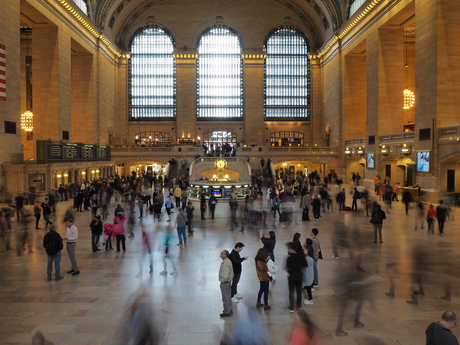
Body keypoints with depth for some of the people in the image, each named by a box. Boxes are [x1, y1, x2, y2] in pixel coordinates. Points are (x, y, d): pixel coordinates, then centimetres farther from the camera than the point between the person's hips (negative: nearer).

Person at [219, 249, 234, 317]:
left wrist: (222, 281, -14)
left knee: (226, 298, 5)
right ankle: (229, 310, 36)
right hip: (228, 282, 10)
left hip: (225, 283, -10)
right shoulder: (227, 261, 3)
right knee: (228, 297, 22)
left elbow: (225, 276, -30)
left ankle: (227, 312, 19)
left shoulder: (225, 264, -29)